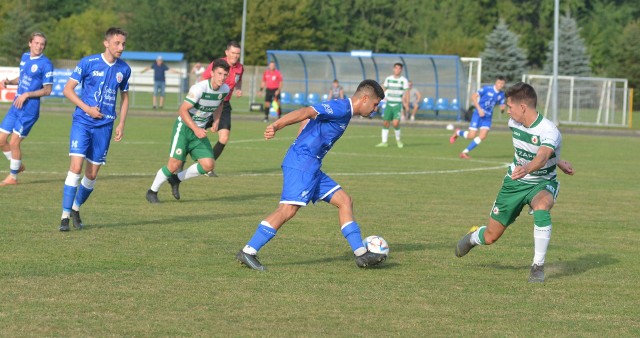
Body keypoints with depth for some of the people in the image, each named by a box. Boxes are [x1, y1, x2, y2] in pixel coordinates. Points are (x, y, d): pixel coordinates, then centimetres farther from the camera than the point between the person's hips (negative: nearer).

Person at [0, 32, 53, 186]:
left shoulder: (45, 64, -12)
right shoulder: (25, 57, 10)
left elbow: (47, 90, -12)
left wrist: (27, 95, -20)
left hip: (29, 109, -7)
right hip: (16, 105, 7)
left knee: (14, 143, -6)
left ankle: (13, 177, 11)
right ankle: (18, 166, 28)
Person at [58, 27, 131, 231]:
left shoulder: (124, 69, 6)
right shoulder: (88, 63, -6)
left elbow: (124, 97, 20)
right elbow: (68, 89, -3)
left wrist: (121, 124, 9)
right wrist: (87, 108, -13)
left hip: (104, 125, 4)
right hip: (83, 122, -4)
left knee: (92, 173, 5)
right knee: (76, 165, -17)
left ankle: (76, 209, 28)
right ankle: (65, 216, -14)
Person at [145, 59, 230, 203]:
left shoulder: (225, 90, -2)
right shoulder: (199, 88, -24)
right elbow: (183, 110, -23)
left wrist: (216, 122, 5)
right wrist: (195, 129, -29)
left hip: (200, 130, 6)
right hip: (184, 127, -6)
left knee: (209, 165, -8)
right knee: (175, 164, -14)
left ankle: (176, 179, 13)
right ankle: (152, 191, 8)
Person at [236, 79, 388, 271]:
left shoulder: (344, 111, 20)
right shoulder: (341, 108, -11)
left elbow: (308, 119, 26)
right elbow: (306, 112, -23)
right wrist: (276, 126, -33)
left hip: (311, 167, 10)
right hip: (302, 164, -10)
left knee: (344, 201, 8)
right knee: (288, 209, -17)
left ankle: (361, 254, 7)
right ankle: (248, 252, -14)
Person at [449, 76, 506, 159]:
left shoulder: (501, 95, 4)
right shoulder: (487, 89, -12)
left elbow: (502, 106, 12)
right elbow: (473, 97, -13)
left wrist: (502, 109, -14)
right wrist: (479, 109, -19)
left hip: (488, 117, 5)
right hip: (478, 114, -5)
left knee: (483, 136, -10)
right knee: (471, 135, -9)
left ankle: (465, 152, 2)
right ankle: (457, 133, 24)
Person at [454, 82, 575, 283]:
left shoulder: (549, 132, -28)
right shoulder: (513, 123, -7)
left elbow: (541, 158, -48)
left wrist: (526, 169, -70)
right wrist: (558, 162, 12)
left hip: (542, 183, -5)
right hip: (515, 183, 5)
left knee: (541, 207, -41)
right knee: (490, 237, 7)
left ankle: (538, 266, -28)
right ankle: (473, 237, 47)